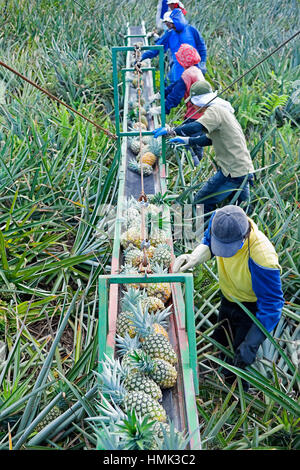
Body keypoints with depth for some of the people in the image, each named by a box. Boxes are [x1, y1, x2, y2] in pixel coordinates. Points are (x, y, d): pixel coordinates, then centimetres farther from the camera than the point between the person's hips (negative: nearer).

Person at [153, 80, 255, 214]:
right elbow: (210, 139, 29)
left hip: (233, 171, -10)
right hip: (245, 170, 10)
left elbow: (196, 127, -29)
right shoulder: (222, 110, 20)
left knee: (201, 204, -1)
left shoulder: (215, 110, -12)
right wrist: (186, 140, 28)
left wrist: (170, 130, -21)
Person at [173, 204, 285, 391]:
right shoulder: (220, 220, -26)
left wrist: (251, 345, -34)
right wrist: (196, 256, -21)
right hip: (229, 299, 7)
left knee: (241, 358, 4)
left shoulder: (262, 257, -44)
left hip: (253, 308, -6)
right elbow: (208, 241, 0)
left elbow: (271, 304, -33)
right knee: (219, 341, 26)